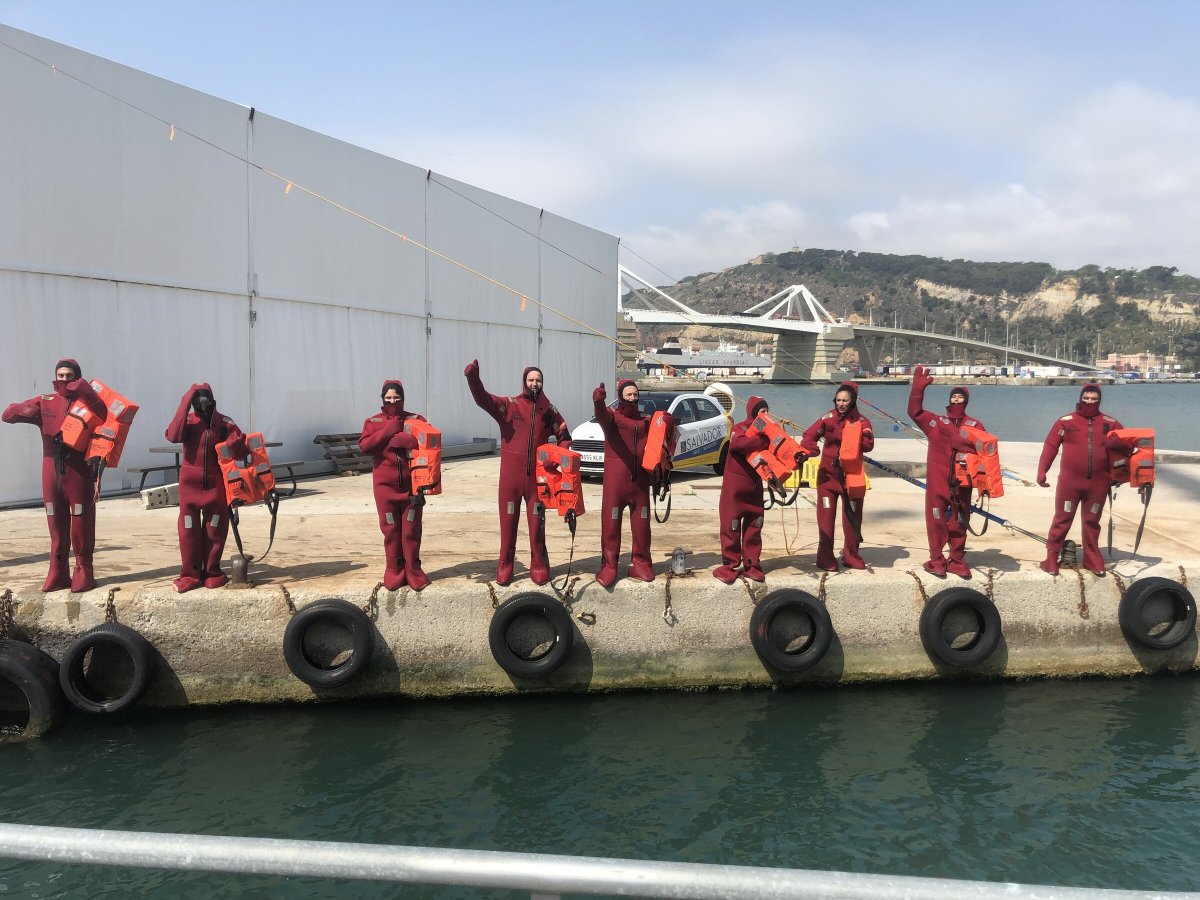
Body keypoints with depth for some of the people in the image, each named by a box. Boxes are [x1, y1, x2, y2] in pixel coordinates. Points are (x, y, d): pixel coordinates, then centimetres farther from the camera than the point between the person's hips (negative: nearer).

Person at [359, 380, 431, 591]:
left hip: (412, 484, 0)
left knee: (411, 529, 4)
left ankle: (413, 569, 15)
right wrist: (388, 431, -16)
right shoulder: (373, 422, 6)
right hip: (385, 486, 0)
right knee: (391, 530, 6)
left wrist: (399, 439, -18)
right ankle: (394, 570, 16)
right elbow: (364, 446, -10)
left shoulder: (416, 419, 5)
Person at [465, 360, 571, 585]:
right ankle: (505, 565, 18)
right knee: (508, 521, 7)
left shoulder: (549, 411, 6)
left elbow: (565, 438, 16)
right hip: (511, 475, -1)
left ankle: (539, 566, 20)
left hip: (538, 476, 2)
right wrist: (473, 378, -38)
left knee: (537, 522, 9)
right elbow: (483, 399, -19)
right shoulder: (509, 405, -2)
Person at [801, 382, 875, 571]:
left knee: (853, 517, 10)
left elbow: (868, 445, -17)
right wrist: (807, 450, -28)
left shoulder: (861, 421, -2)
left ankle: (851, 556, 23)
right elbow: (809, 436, -9)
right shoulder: (828, 418, -2)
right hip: (828, 473, -1)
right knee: (826, 517, -3)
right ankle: (825, 557, 3)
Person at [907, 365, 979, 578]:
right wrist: (918, 389, -11)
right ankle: (936, 560, 8)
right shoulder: (937, 421, 8)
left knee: (958, 523, 8)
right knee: (936, 520, 1)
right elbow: (915, 411, 1)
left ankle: (957, 560, 18)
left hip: (961, 481, 1)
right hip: (937, 480, 0)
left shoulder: (975, 425, 7)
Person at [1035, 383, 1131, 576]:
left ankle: (1092, 558, 24)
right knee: (1062, 519, 2)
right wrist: (1042, 471, -11)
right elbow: (1050, 446, -2)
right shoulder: (1066, 421, 0)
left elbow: (1129, 446, 8)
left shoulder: (1110, 422, 7)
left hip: (1098, 483, 3)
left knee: (1092, 521, 13)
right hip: (1069, 481, -2)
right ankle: (1051, 557, 9)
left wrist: (1117, 443, -16)